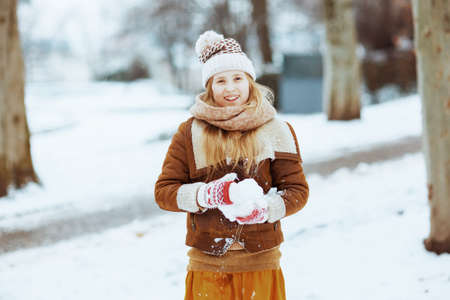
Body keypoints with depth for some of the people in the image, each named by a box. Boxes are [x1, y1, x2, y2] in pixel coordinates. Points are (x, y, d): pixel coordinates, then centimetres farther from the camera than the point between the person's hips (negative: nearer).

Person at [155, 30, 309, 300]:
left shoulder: (277, 131, 4)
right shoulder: (190, 133, 3)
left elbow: (297, 190, 3)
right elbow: (164, 191, 1)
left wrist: (265, 209, -17)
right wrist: (207, 195, -17)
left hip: (260, 264, 0)